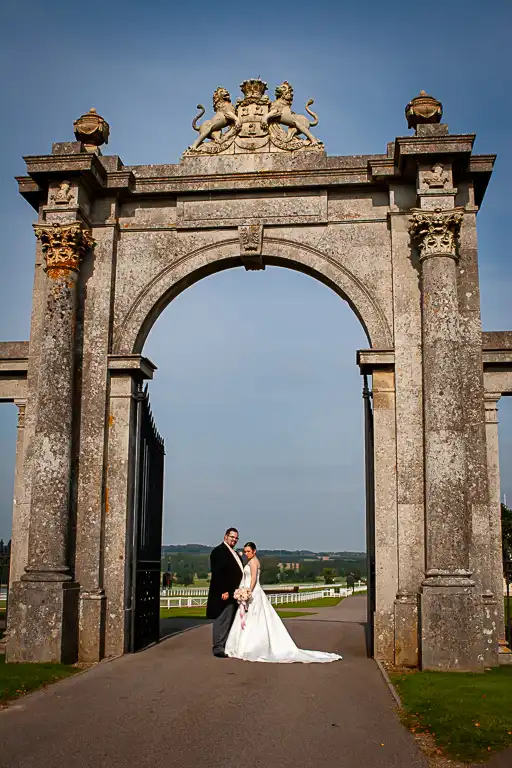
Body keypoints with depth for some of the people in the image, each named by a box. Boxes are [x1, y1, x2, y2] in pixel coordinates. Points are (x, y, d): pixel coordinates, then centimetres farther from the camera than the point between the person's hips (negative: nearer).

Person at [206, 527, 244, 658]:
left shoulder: (235, 553, 19)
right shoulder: (218, 551, -10)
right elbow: (217, 573, -17)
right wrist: (223, 591, -22)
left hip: (234, 594, 9)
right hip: (224, 593, -9)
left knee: (229, 621, 12)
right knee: (222, 620, -7)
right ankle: (218, 648, -4)